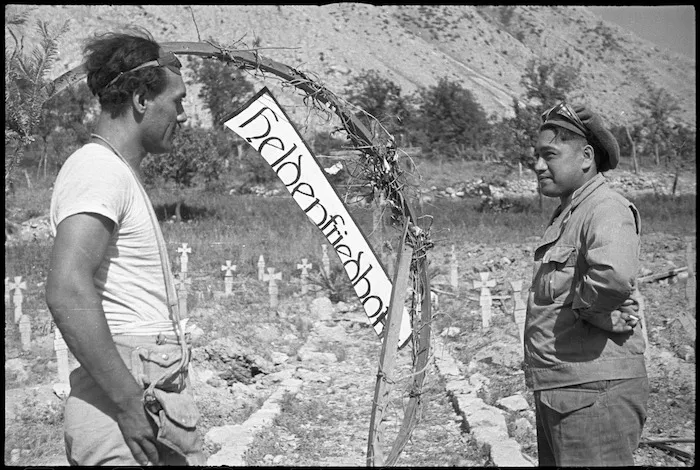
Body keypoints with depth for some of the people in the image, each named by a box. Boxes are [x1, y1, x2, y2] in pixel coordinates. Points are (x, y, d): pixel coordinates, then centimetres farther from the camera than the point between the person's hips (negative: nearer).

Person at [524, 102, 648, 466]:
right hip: (557, 391, 10)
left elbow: (614, 275, -37)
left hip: (595, 392, -10)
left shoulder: (608, 210, -16)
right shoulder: (566, 214, 16)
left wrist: (585, 307, -19)